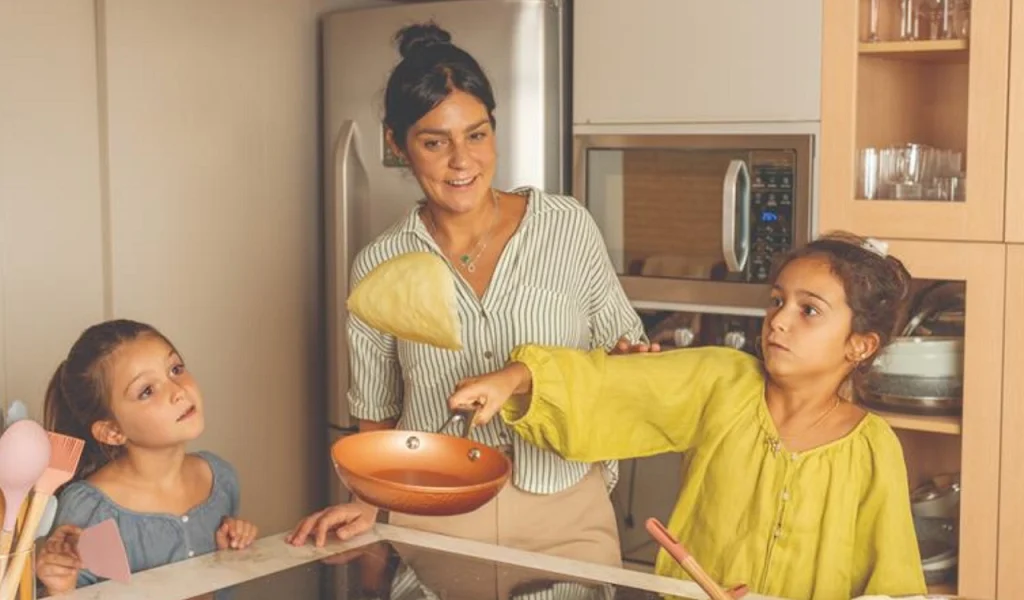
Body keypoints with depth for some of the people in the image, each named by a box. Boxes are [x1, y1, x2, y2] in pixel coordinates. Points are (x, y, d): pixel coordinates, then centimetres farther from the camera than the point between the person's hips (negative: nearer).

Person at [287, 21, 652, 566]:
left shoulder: (568, 227, -4)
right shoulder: (379, 267, -3)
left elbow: (624, 348, 8)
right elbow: (376, 416, 7)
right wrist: (369, 502, -8)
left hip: (566, 515, 0)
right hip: (431, 520, 0)